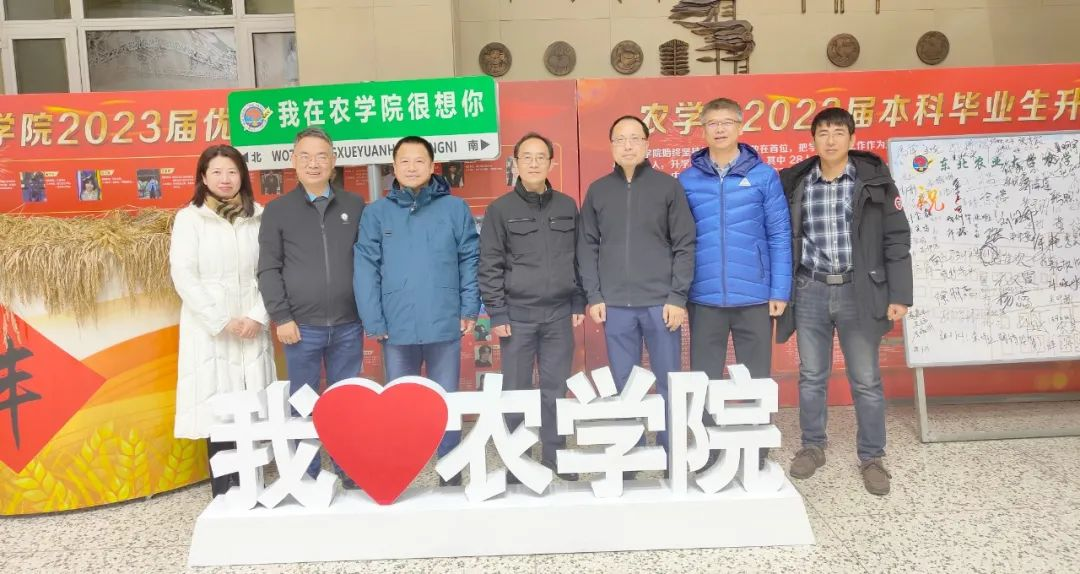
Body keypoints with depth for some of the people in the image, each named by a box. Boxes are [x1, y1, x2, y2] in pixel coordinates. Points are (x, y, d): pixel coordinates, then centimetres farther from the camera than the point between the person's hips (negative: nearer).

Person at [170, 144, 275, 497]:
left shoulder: (259, 217, 7)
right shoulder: (189, 218, 2)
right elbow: (183, 276, -6)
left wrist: (259, 316, -8)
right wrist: (221, 321, -11)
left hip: (252, 329, 2)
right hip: (210, 331, -2)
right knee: (217, 410, -2)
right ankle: (223, 494, 8)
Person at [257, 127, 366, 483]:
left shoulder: (355, 206, 7)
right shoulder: (278, 210, 3)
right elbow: (268, 270, 0)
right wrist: (281, 317, -6)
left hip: (348, 326, 1)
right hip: (302, 327, -1)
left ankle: (350, 473, 23)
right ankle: (307, 478, 20)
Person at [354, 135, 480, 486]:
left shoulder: (455, 208, 3)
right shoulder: (376, 213, 3)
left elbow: (470, 259, 3)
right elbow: (365, 269, -1)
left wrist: (470, 309, -3)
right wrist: (373, 321, -6)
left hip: (445, 324, -1)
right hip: (396, 327, 1)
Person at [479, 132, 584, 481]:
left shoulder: (567, 206, 9)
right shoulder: (501, 209, -1)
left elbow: (579, 257, 12)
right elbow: (490, 266, -3)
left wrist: (579, 303, 8)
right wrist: (497, 314, -8)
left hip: (560, 314, 3)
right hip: (517, 314, -2)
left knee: (556, 389, 9)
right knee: (516, 390, 3)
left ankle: (555, 456, 21)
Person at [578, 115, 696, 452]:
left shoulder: (669, 186, 3)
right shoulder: (598, 191, 9)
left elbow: (685, 245, 0)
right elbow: (587, 248, 9)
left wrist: (678, 297, -7)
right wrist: (593, 296, 0)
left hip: (661, 303, -1)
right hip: (615, 305, 2)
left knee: (668, 384, 5)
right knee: (624, 387, 8)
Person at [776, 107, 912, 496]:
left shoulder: (875, 180, -1)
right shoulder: (796, 184, 3)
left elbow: (896, 240, -1)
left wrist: (899, 295, -6)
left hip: (859, 291, -1)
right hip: (811, 292, 2)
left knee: (866, 380, 6)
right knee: (811, 377, 11)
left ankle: (871, 457, 21)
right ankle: (812, 447, 28)